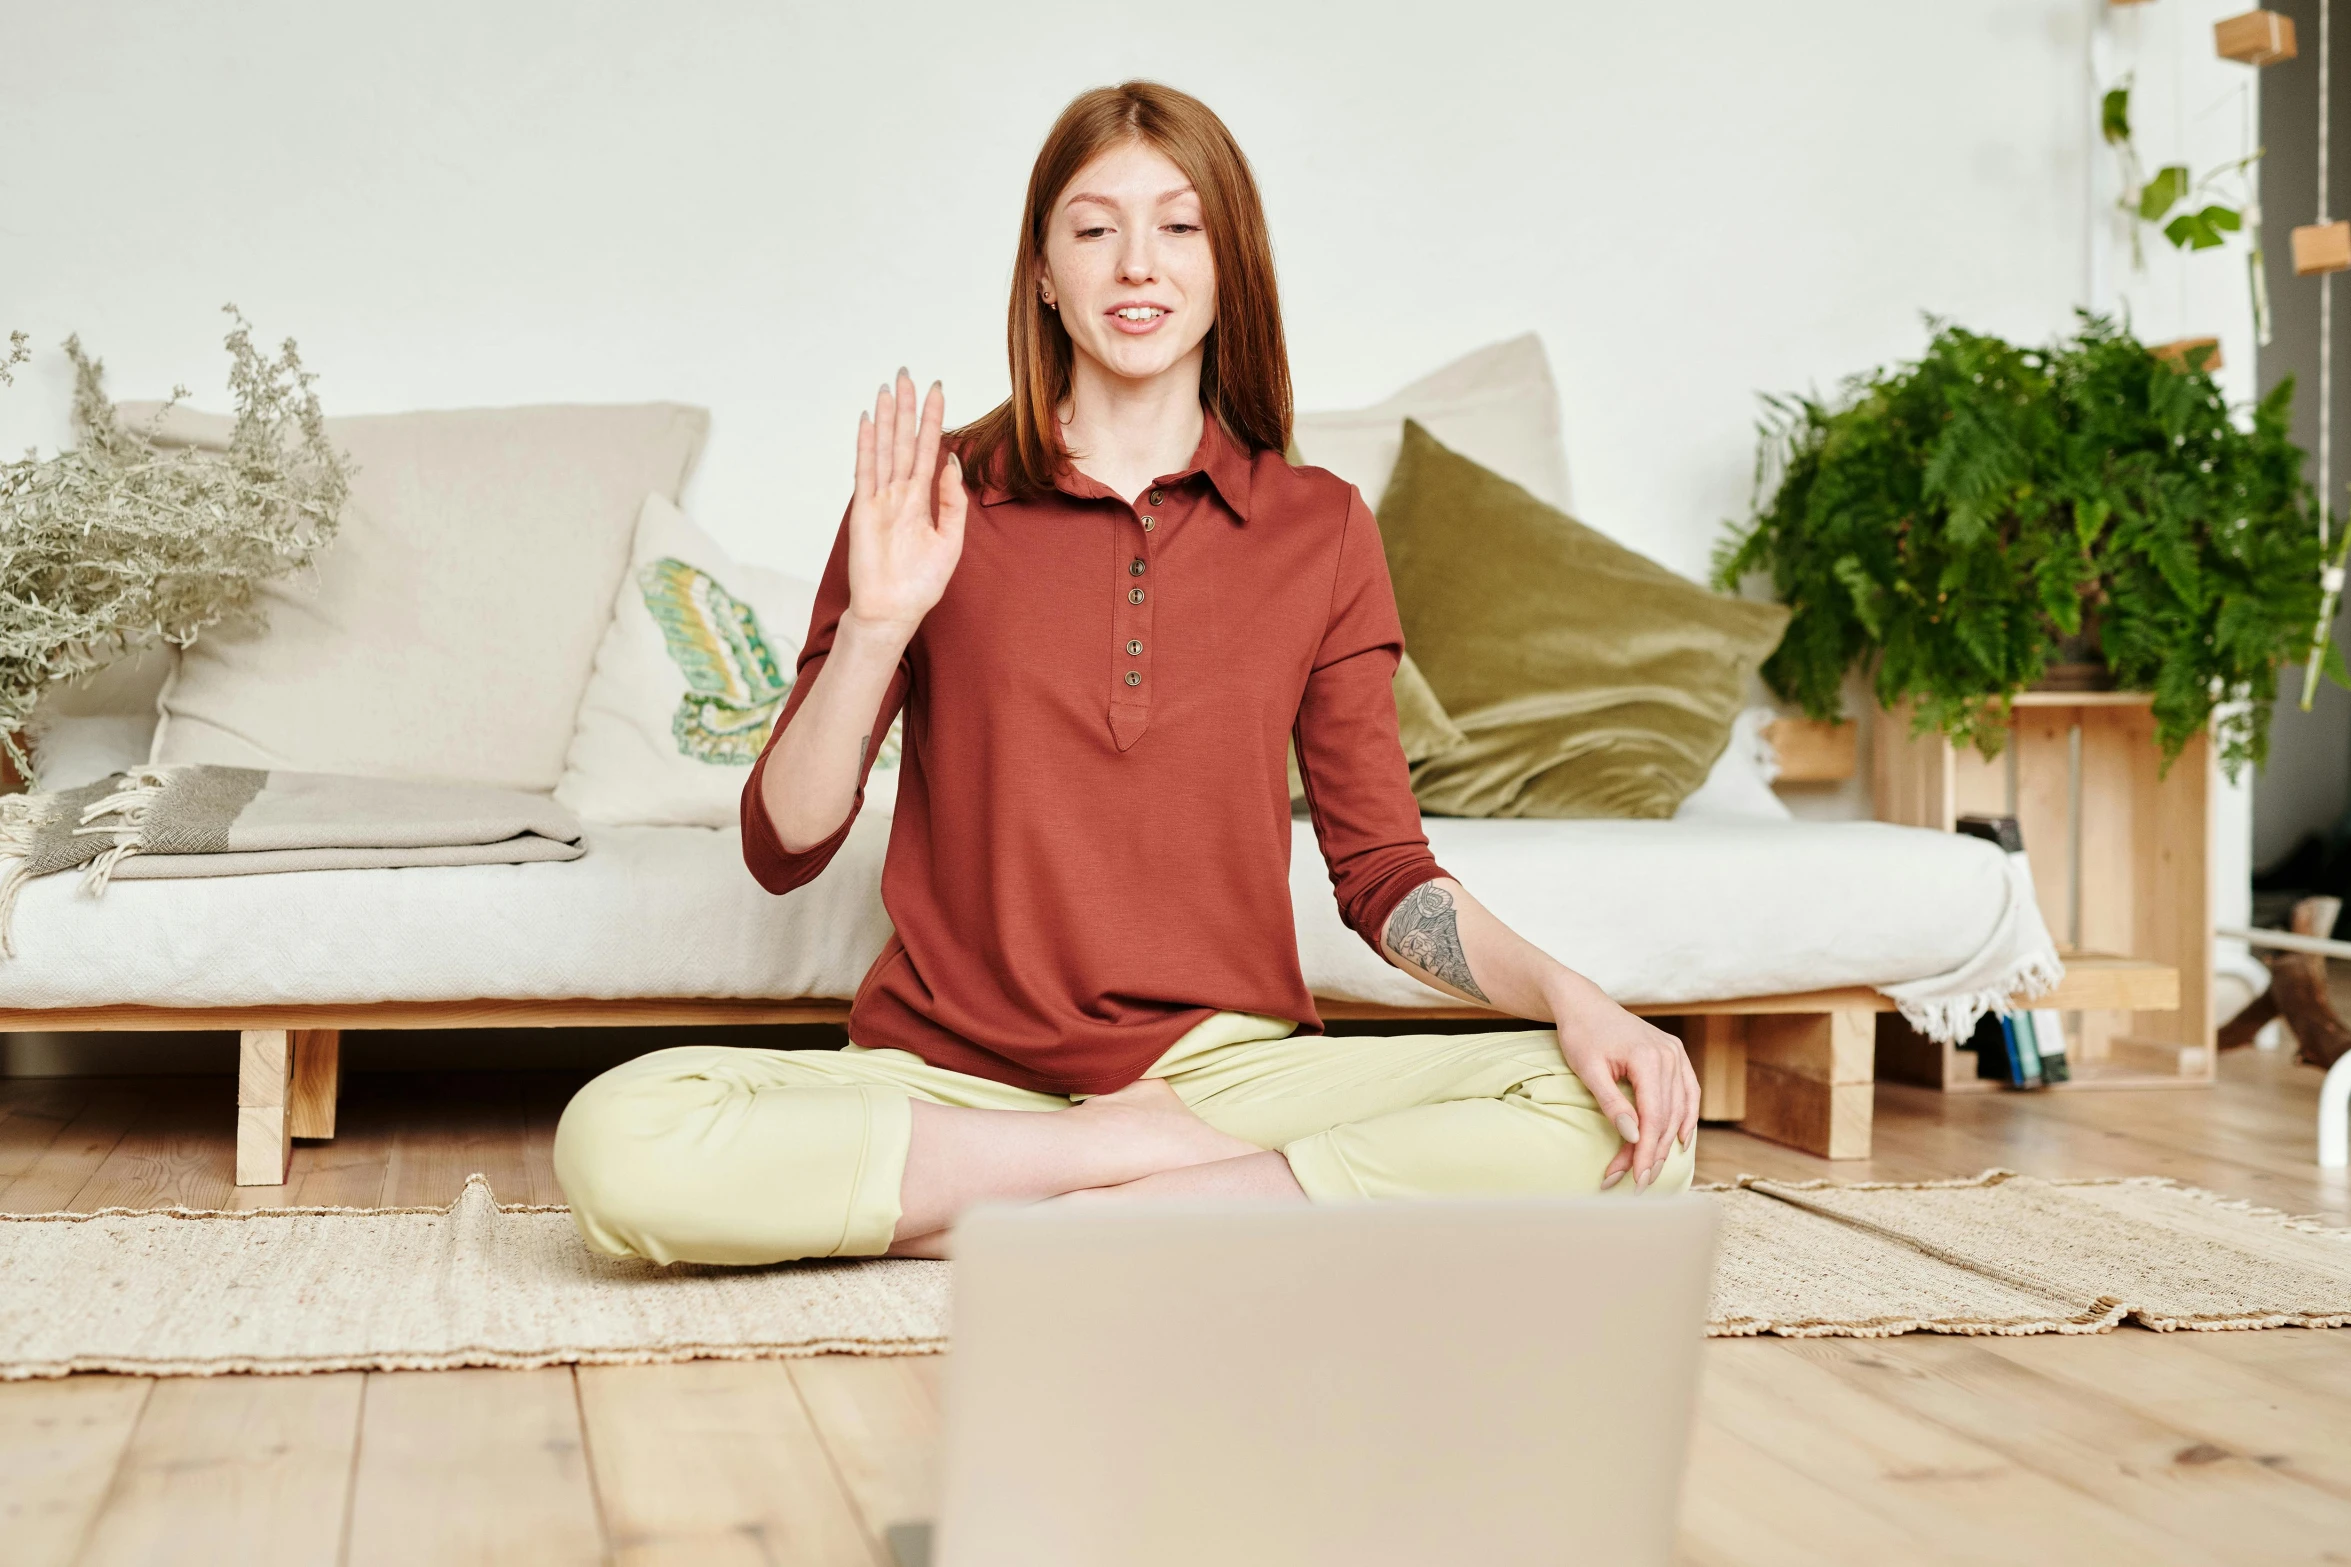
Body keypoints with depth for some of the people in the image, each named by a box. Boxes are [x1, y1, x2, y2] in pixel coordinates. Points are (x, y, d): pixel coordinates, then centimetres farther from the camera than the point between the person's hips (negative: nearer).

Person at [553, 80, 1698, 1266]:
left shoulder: (1320, 531, 7)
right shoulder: (927, 503, 3)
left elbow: (1383, 875, 8)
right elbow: (782, 849, 0)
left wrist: (1564, 992, -10)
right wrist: (877, 624, -16)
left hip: (1221, 1064, 1)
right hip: (949, 1075, 0)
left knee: (1621, 1128, -24)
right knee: (616, 1141, -30)